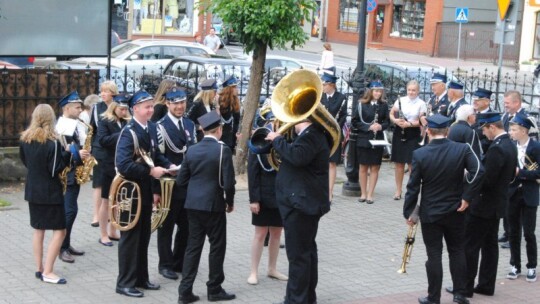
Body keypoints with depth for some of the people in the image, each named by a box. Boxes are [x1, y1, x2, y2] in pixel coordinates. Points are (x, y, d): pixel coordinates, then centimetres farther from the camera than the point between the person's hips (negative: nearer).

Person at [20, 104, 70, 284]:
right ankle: (48, 272, -6)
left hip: (32, 189, 7)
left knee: (38, 229, 15)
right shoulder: (52, 141, -17)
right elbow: (56, 169, -17)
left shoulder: (25, 139, 3)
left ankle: (39, 269, 18)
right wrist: (69, 154, -13)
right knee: (59, 230, -2)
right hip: (50, 191, -7)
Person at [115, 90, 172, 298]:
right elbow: (123, 165, -31)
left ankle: (141, 278, 28)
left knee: (144, 236, 16)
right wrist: (150, 171, -28)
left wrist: (169, 166, -3)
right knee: (130, 237, 0)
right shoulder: (128, 132, -21)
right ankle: (125, 283, 10)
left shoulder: (152, 127, 5)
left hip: (147, 190, 8)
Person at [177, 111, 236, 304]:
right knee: (217, 247, 8)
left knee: (193, 246, 10)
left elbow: (181, 180, 7)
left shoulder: (192, 150, 4)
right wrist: (230, 202, 1)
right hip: (214, 205, -5)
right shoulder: (222, 149, -12)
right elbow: (228, 182, -15)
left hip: (193, 204, 5)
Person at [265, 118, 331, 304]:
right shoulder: (313, 134, 15)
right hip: (306, 201, 12)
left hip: (301, 203, -12)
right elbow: (297, 156, 17)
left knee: (298, 254, -7)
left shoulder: (311, 135, -19)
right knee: (307, 250, 19)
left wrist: (277, 139, -22)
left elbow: (297, 156, -34)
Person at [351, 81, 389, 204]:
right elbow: (354, 121, -4)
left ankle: (370, 194, 9)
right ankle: (363, 193, 15)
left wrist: (381, 126, -15)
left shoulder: (384, 105, 2)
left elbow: (387, 121, 7)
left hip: (378, 140, 1)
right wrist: (368, 127, -15)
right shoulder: (362, 104, -4)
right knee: (363, 167, 5)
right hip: (363, 139, -1)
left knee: (375, 168, 2)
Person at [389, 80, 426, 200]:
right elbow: (391, 114, 7)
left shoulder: (421, 104, -1)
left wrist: (409, 124, -18)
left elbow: (422, 121, -4)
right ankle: (398, 190, 15)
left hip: (413, 135, -2)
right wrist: (396, 121, -14)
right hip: (399, 133, 2)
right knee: (399, 163, 6)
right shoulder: (400, 100, 5)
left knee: (412, 164, -4)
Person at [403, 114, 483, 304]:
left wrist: (409, 212, 1)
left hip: (430, 213, -1)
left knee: (434, 255, 5)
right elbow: (478, 171, -19)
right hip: (455, 211, 2)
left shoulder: (419, 154, -11)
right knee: (457, 251, 15)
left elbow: (413, 187, -8)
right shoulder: (462, 149, -8)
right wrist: (467, 197, -10)